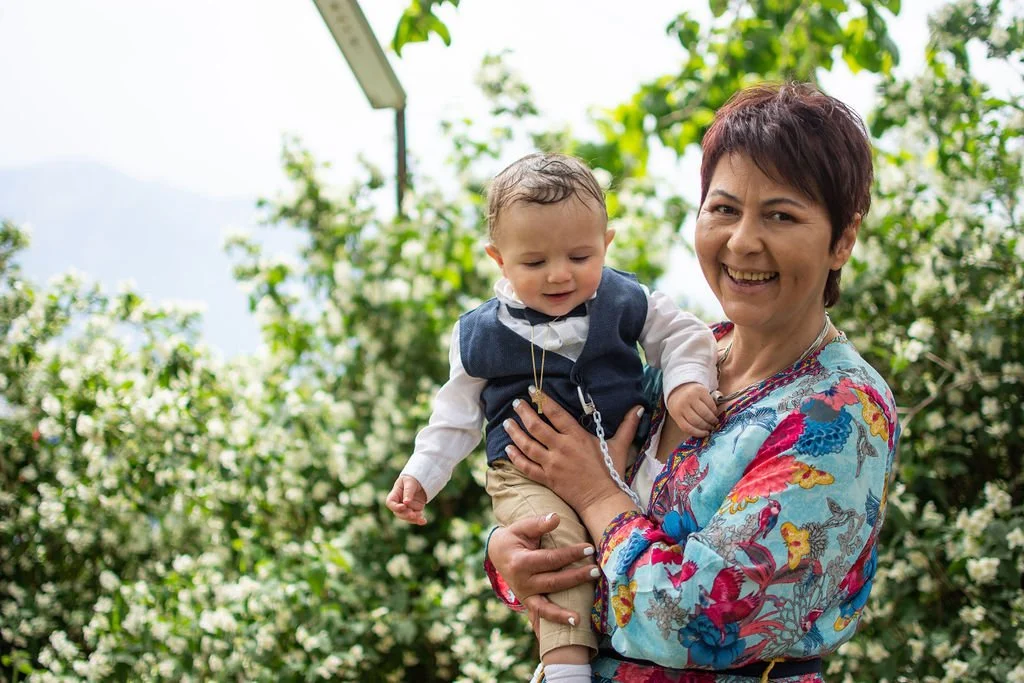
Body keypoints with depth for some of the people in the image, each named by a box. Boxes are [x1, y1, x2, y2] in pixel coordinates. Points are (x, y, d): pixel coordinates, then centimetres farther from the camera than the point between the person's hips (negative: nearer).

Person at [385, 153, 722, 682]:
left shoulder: (626, 302, 1)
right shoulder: (481, 336, 2)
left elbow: (681, 335, 11)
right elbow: (457, 413, 12)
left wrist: (686, 383, -9)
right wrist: (420, 475, 5)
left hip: (621, 460, 3)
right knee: (561, 535, -30)